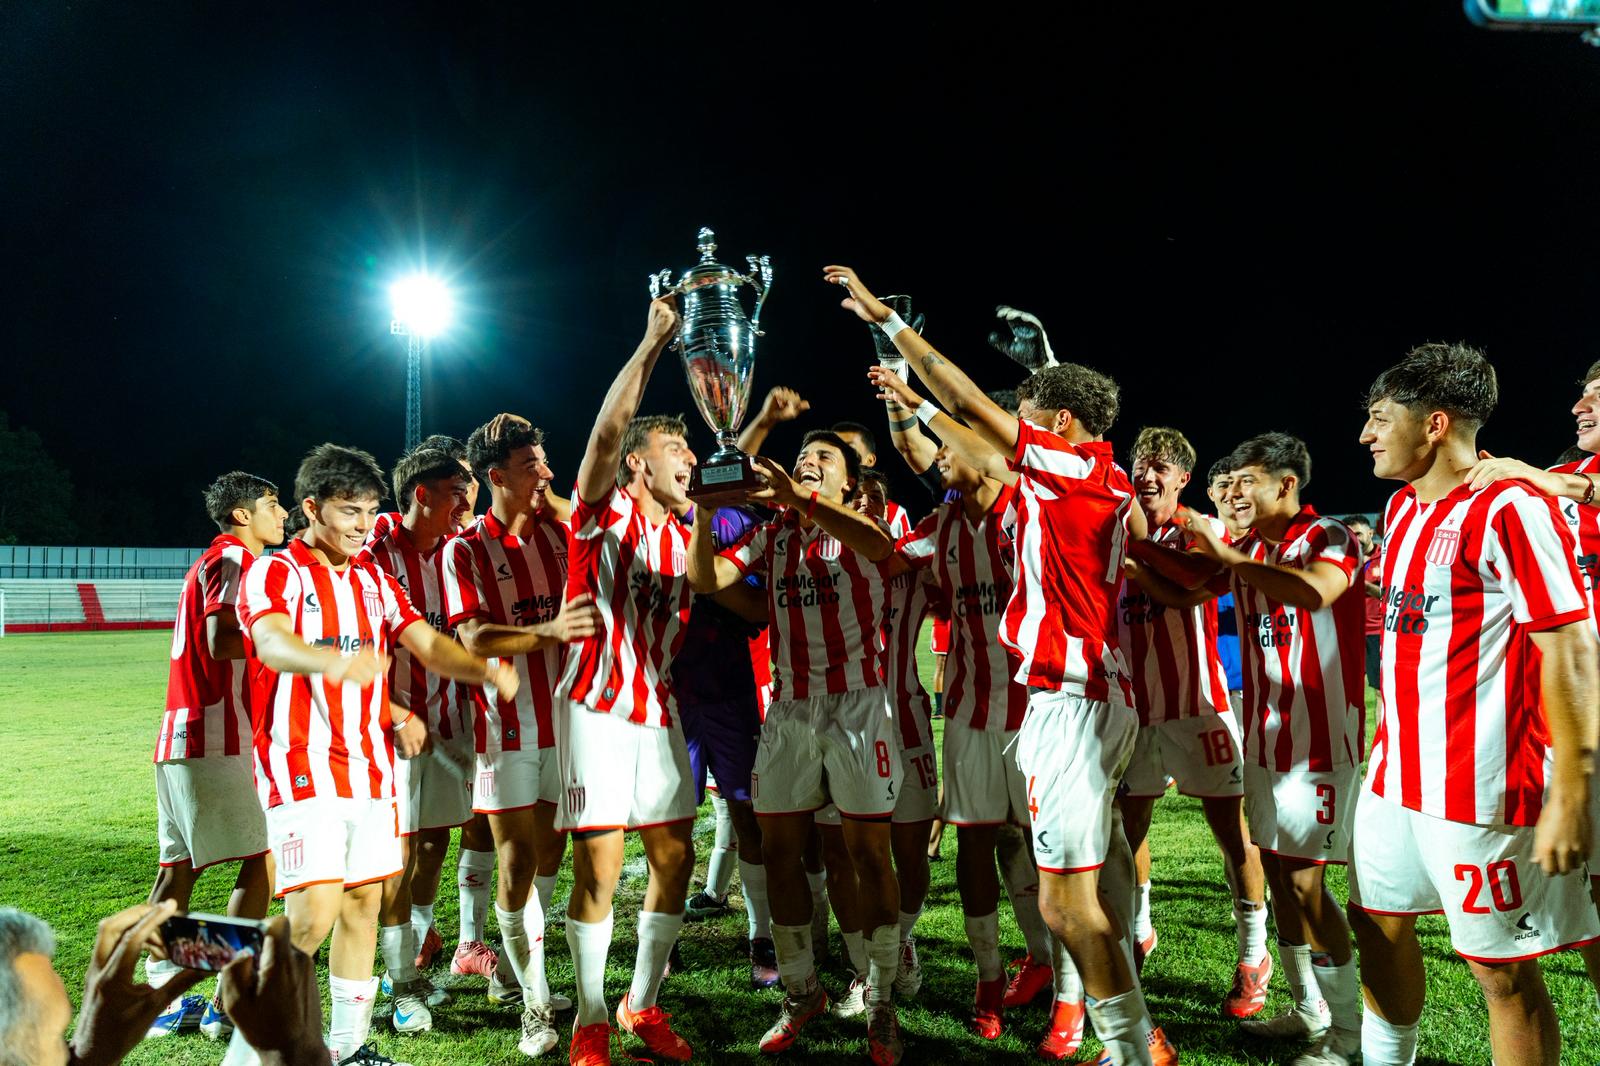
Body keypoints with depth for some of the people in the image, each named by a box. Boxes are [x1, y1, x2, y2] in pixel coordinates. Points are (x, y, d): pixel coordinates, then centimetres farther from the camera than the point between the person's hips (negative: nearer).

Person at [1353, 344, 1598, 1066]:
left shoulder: (1510, 508, -15)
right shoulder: (1403, 508, 12)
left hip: (1478, 784, -9)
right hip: (1396, 772, 9)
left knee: (1501, 969, 1)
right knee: (1378, 920, 17)